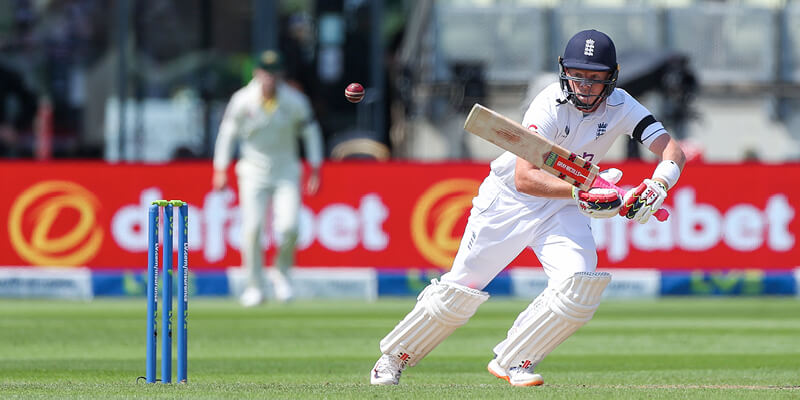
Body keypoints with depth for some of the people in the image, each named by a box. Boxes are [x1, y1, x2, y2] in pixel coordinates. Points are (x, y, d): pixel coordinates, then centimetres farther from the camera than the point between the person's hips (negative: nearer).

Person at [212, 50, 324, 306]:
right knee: (252, 227, -12)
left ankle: (281, 272, 12)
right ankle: (254, 286, 0)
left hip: (286, 171, 0)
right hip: (253, 170, 0)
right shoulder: (243, 100, -10)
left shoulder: (295, 101, -9)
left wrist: (315, 169, 0)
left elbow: (311, 131, 3)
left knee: (288, 225, -16)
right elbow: (228, 132, 1)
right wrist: (221, 170, 1)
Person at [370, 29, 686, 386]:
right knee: (461, 291, -1)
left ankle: (512, 361, -2)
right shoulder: (550, 105, -27)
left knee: (579, 287, -20)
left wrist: (657, 185, -42)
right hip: (509, 198, -4)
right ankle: (396, 355, 21)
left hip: (563, 209, 4)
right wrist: (579, 192, -46)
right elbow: (525, 178, -34)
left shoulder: (620, 107, -14)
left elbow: (672, 150, -21)